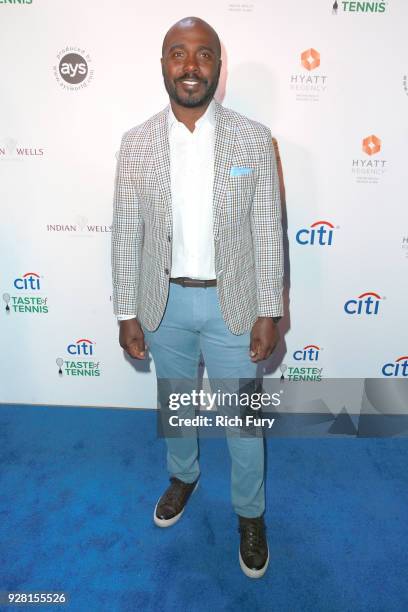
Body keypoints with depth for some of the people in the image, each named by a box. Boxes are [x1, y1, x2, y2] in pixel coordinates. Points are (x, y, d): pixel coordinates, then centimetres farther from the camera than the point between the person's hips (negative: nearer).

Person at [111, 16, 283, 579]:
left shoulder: (254, 139, -6)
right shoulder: (136, 143, -2)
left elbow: (268, 232, -5)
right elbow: (126, 234, -1)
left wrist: (269, 312, -7)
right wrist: (127, 313, -1)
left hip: (232, 302, -1)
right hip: (164, 301, 2)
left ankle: (250, 513, 38)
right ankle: (183, 476, 52)